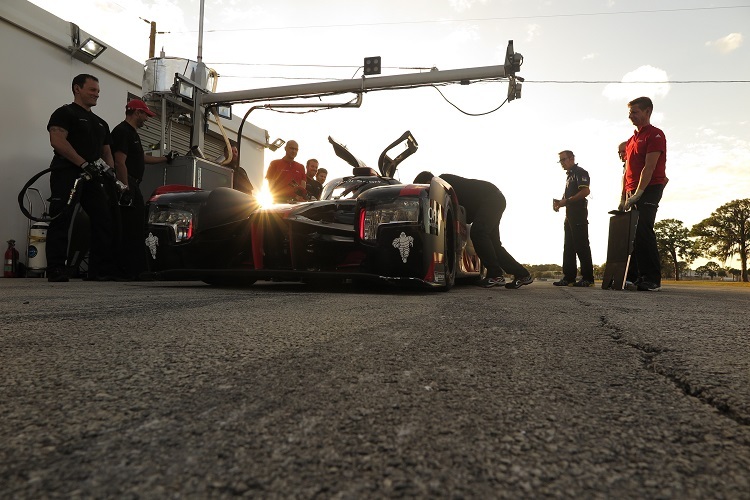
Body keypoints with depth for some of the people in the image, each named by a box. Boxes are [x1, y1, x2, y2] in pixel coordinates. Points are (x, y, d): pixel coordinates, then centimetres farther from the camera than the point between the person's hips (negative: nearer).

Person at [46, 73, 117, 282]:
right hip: (67, 175, -7)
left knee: (105, 221, -1)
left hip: (92, 178, 7)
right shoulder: (65, 113, 3)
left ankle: (101, 270, 2)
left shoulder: (101, 123, 26)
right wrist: (84, 164, -20)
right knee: (62, 221, -11)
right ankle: (56, 270, -7)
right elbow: (57, 141, -12)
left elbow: (107, 153, 24)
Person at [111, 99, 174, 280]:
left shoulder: (132, 133, 23)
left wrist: (165, 158, 42)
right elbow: (119, 162, -19)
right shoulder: (122, 131, -10)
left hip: (133, 186, 11)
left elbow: (142, 157, 34)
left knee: (137, 229, 11)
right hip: (127, 186, -11)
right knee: (129, 230, -11)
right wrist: (126, 189, -24)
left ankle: (137, 270, 16)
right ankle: (127, 271, -8)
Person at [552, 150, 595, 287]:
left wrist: (566, 201, -18)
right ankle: (569, 277, 10)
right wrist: (560, 202, 5)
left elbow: (586, 191, -18)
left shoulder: (580, 172, -5)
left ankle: (588, 278, -6)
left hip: (579, 214, -10)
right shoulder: (569, 176, 23)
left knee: (582, 246, -9)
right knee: (568, 246, 7)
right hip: (570, 215, 10)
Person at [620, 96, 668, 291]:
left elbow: (649, 168, -12)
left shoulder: (655, 134, -3)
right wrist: (624, 197, 13)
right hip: (633, 193, 8)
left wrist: (637, 194, -17)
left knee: (643, 232, -16)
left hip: (649, 189, -8)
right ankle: (642, 276, 6)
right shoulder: (632, 139, 22)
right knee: (635, 234, 2)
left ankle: (653, 280, -13)